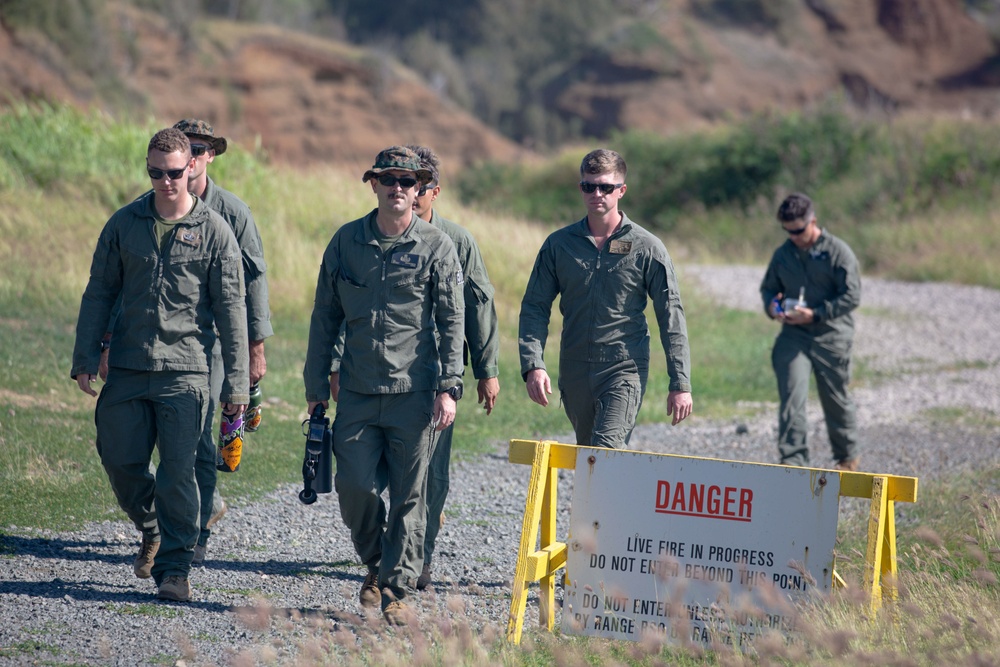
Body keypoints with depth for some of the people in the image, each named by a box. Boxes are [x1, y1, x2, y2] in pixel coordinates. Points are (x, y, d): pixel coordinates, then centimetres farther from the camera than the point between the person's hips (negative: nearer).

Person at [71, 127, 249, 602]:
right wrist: (85, 359, 4)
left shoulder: (214, 231, 0)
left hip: (185, 371, -3)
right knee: (119, 461, 5)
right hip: (127, 368, 3)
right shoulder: (124, 224, 7)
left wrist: (235, 382, -4)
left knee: (177, 472, -5)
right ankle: (152, 530, 32)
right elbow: (99, 293, 11)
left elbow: (231, 309, 0)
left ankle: (175, 567, 4)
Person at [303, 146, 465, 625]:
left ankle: (397, 590, 10)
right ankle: (376, 563, 24)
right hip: (358, 390, 2)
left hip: (415, 393, -2)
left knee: (408, 495, 1)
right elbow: (325, 316, 12)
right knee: (355, 487, -3)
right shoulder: (346, 242, 7)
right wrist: (315, 385, 10)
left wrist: (448, 388, -9)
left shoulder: (436, 247, 0)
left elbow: (453, 321, -1)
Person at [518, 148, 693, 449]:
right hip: (575, 373, 4)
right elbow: (534, 307, 6)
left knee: (607, 450, -22)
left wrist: (680, 384, -4)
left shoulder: (647, 248, -1)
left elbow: (671, 317, 1)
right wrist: (533, 365, -9)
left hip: (625, 370, -4)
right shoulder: (559, 244, 6)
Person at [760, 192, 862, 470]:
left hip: (831, 335, -3)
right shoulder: (783, 254, 7)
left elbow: (852, 296, -10)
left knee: (836, 400, 10)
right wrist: (771, 305, -5)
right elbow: (768, 287, 20)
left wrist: (815, 314, -19)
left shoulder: (838, 252, -7)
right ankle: (793, 459, -14)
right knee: (791, 396, -13)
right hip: (793, 335, 3)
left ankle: (848, 457, 30)